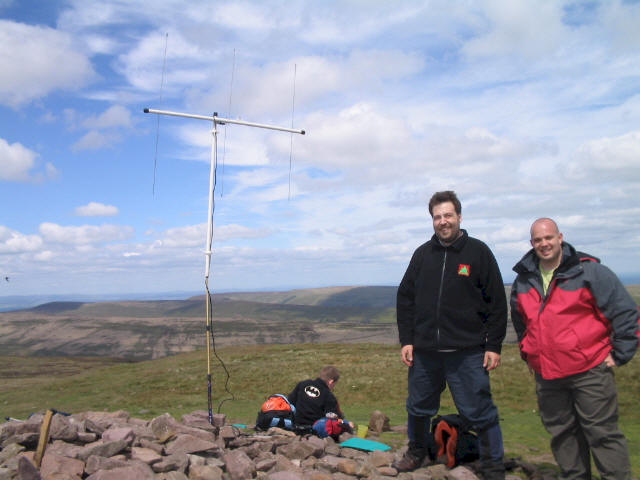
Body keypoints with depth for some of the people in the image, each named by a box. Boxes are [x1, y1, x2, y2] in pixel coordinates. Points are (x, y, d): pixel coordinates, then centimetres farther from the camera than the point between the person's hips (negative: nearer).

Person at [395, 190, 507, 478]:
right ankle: (417, 452, 38)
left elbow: (497, 303, -1)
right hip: (423, 351, 4)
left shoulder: (478, 252, -1)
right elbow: (405, 299, 10)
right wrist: (406, 340, 4)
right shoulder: (422, 254, 8)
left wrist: (494, 345, -5)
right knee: (418, 408, 15)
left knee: (479, 412, 3)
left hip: (467, 352, -3)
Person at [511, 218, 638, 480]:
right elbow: (519, 321, 25)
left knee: (603, 433, 2)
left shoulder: (588, 271, -8)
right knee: (561, 434, 14)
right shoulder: (523, 281, 8)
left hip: (589, 372, -5)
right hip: (546, 376, 5)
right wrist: (527, 353, 20)